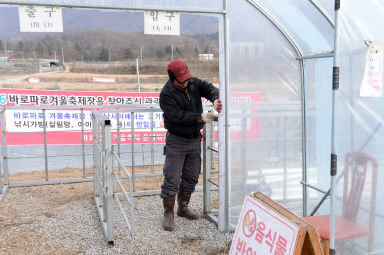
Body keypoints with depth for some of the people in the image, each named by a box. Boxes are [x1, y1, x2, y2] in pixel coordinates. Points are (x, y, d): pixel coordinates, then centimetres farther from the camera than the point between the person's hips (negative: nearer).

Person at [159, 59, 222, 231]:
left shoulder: (194, 83, 2)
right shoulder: (166, 94, -16)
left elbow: (209, 88, -8)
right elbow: (178, 116, -24)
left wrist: (215, 99, -31)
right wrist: (199, 117, -31)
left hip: (195, 139, 6)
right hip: (176, 141, -6)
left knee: (191, 178, 14)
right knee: (172, 179, -5)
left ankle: (183, 208, 31)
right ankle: (168, 215, 8)